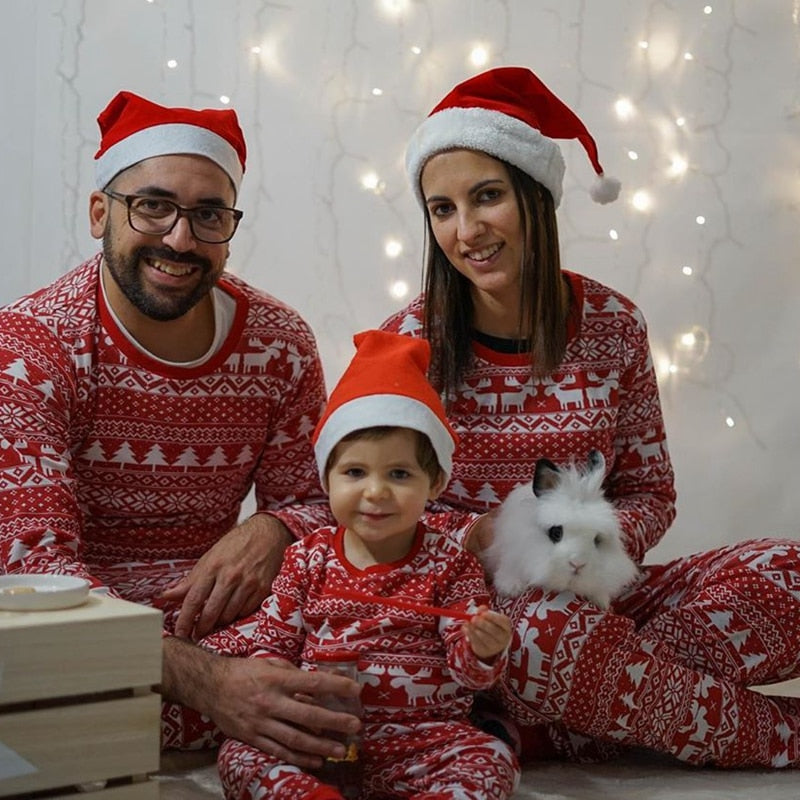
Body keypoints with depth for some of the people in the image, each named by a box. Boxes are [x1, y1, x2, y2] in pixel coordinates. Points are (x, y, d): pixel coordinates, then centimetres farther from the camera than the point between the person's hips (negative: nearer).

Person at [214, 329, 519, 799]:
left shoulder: (450, 566, 4)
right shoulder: (308, 559, 7)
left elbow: (466, 670, 2)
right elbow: (271, 645, 11)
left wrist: (483, 650, -23)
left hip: (420, 737, -1)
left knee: (493, 761, -26)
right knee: (239, 756, -23)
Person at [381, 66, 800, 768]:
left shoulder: (612, 325, 1)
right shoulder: (410, 342, -6)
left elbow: (649, 495, 6)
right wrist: (478, 540, -20)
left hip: (590, 595, 4)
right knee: (545, 631, -39)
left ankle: (533, 727, -23)